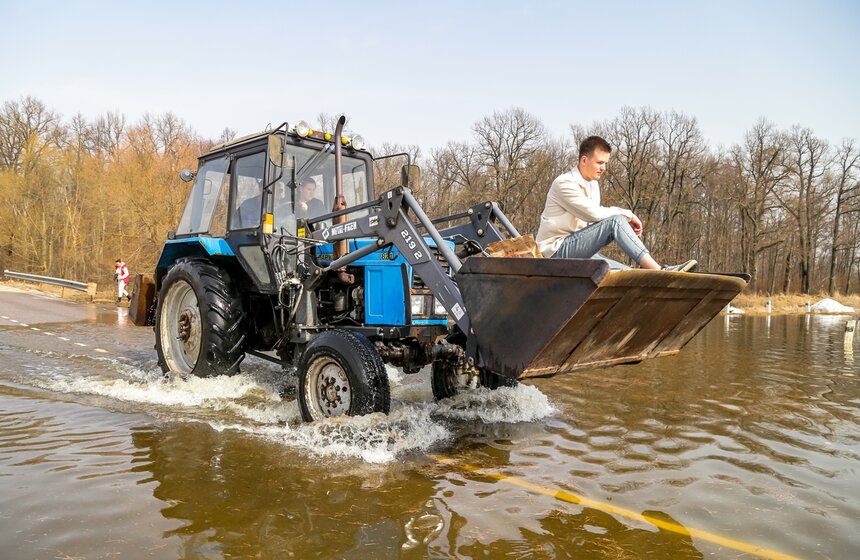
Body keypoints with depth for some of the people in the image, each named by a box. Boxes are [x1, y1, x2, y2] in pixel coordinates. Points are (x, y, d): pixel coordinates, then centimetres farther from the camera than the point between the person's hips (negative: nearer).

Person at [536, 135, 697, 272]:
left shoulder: (593, 185, 17)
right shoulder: (564, 183, -13)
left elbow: (593, 219, 12)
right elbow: (593, 213, -22)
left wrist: (626, 223, -6)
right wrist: (628, 215, -10)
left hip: (578, 249, 9)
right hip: (557, 250, -9)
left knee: (628, 273, -8)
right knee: (615, 221, -26)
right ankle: (658, 270, -32)